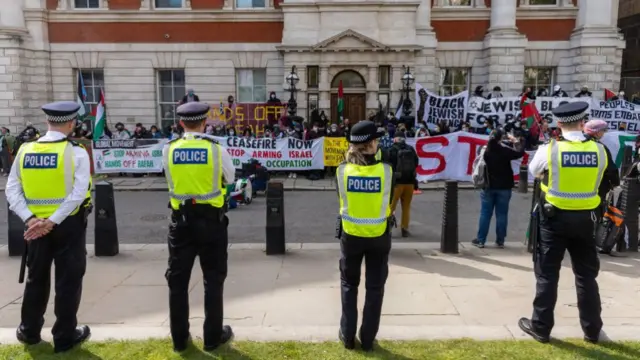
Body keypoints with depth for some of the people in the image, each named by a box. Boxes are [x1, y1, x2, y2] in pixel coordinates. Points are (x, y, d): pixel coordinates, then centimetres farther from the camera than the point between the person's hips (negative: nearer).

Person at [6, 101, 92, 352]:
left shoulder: (25, 151, 2)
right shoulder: (76, 152, -11)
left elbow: (12, 190, -3)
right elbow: (78, 193, -20)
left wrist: (30, 219, -10)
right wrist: (53, 221, -18)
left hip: (36, 224, 4)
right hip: (69, 225, -4)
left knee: (36, 278, 20)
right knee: (68, 280, 8)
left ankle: (29, 331, 35)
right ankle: (65, 336, 18)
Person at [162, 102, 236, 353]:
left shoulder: (169, 150, -4)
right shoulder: (216, 149, -10)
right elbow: (230, 178, 5)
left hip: (181, 220, 2)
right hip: (211, 220, -2)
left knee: (178, 281, 12)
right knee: (213, 280, 10)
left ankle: (179, 338, 22)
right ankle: (213, 336, 19)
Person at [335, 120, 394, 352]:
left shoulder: (342, 170, -10)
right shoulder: (386, 170, -13)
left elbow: (342, 198, 3)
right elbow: (389, 202, -1)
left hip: (351, 235, 1)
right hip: (379, 236, -1)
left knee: (349, 284, 18)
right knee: (375, 287, 13)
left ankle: (348, 336, 23)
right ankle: (367, 338, 21)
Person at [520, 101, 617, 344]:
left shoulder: (549, 149, -13)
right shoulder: (598, 150, -5)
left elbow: (533, 171, 6)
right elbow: (598, 179, 11)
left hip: (555, 217, -2)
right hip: (585, 218, 3)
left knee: (547, 274, 6)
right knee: (586, 274, 15)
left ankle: (541, 327, 12)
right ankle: (592, 329, 24)